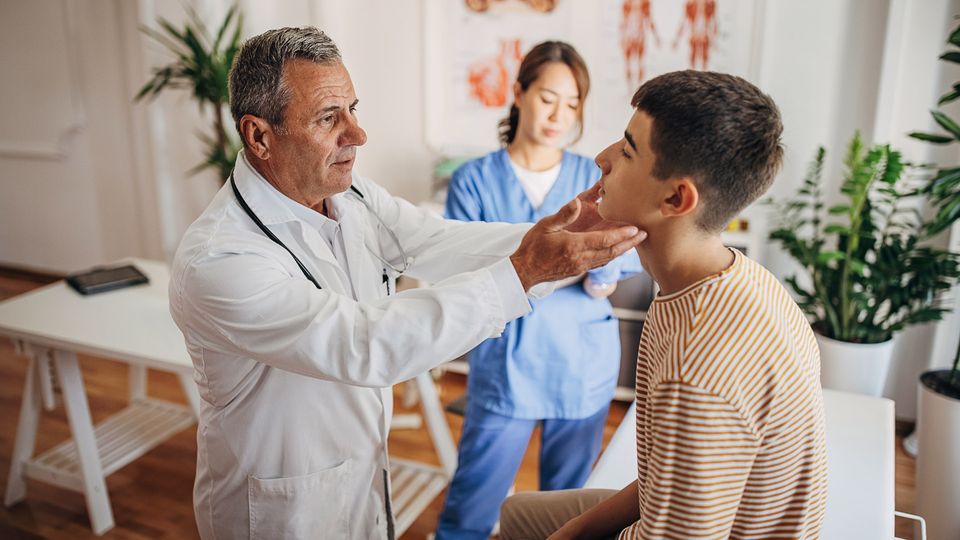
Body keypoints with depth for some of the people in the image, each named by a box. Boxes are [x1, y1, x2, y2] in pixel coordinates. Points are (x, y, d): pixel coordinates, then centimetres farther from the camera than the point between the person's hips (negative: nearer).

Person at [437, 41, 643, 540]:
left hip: (585, 362, 3)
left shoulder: (594, 178, 5)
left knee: (569, 499, 17)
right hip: (505, 361, -2)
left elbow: (635, 247, -5)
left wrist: (605, 267, -26)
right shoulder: (473, 180, -3)